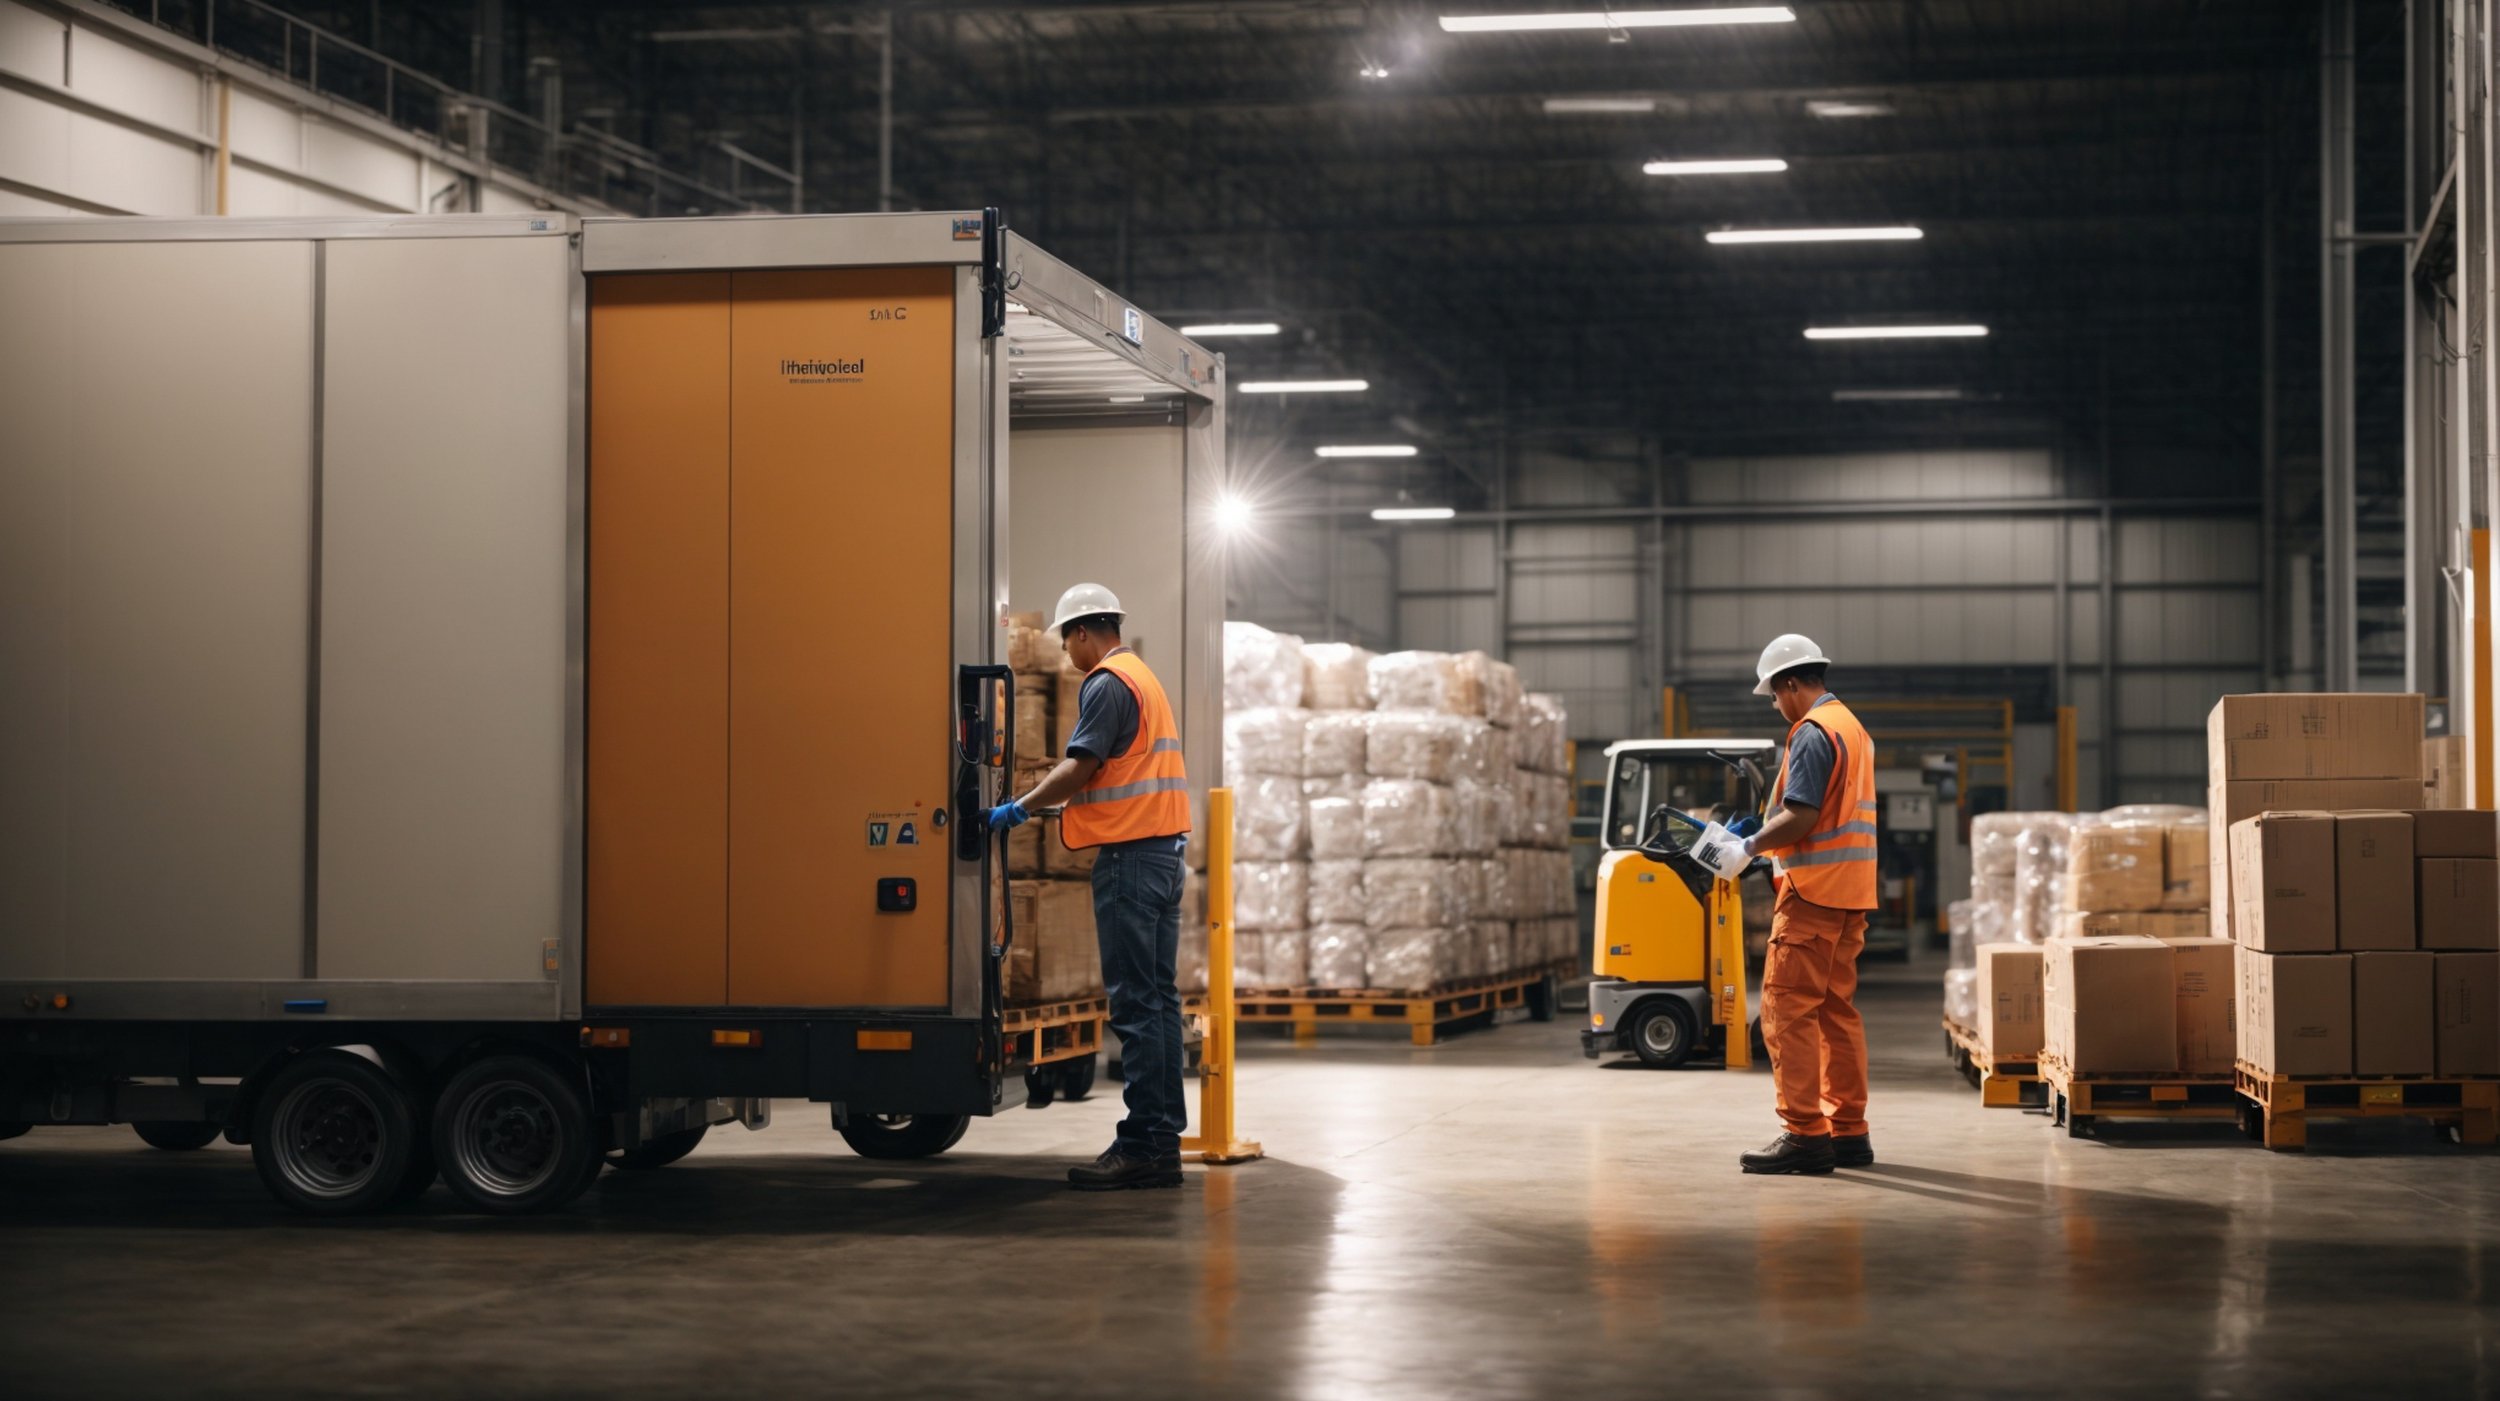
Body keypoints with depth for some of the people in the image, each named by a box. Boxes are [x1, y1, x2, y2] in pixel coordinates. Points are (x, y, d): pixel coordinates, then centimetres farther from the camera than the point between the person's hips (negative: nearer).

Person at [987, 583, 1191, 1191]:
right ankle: (1163, 1140, 11)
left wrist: (1021, 807, -9)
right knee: (1158, 997, 9)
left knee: (1134, 1002, -10)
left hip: (1130, 852, -10)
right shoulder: (1144, 678, 20)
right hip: (1164, 845, 10)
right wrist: (1070, 802, 27)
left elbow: (1081, 765, -16)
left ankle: (1142, 1143, -10)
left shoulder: (1107, 684, -9)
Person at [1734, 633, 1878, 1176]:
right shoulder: (1853, 728, 19)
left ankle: (1805, 1133, -11)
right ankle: (1848, 1133, 13)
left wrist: (1749, 846, -8)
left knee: (1788, 1011, -8)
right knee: (1838, 1010, 12)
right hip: (1851, 890, 10)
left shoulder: (1812, 733, -12)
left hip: (1813, 890, -10)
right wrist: (1762, 834, 20)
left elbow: (1801, 817, -20)